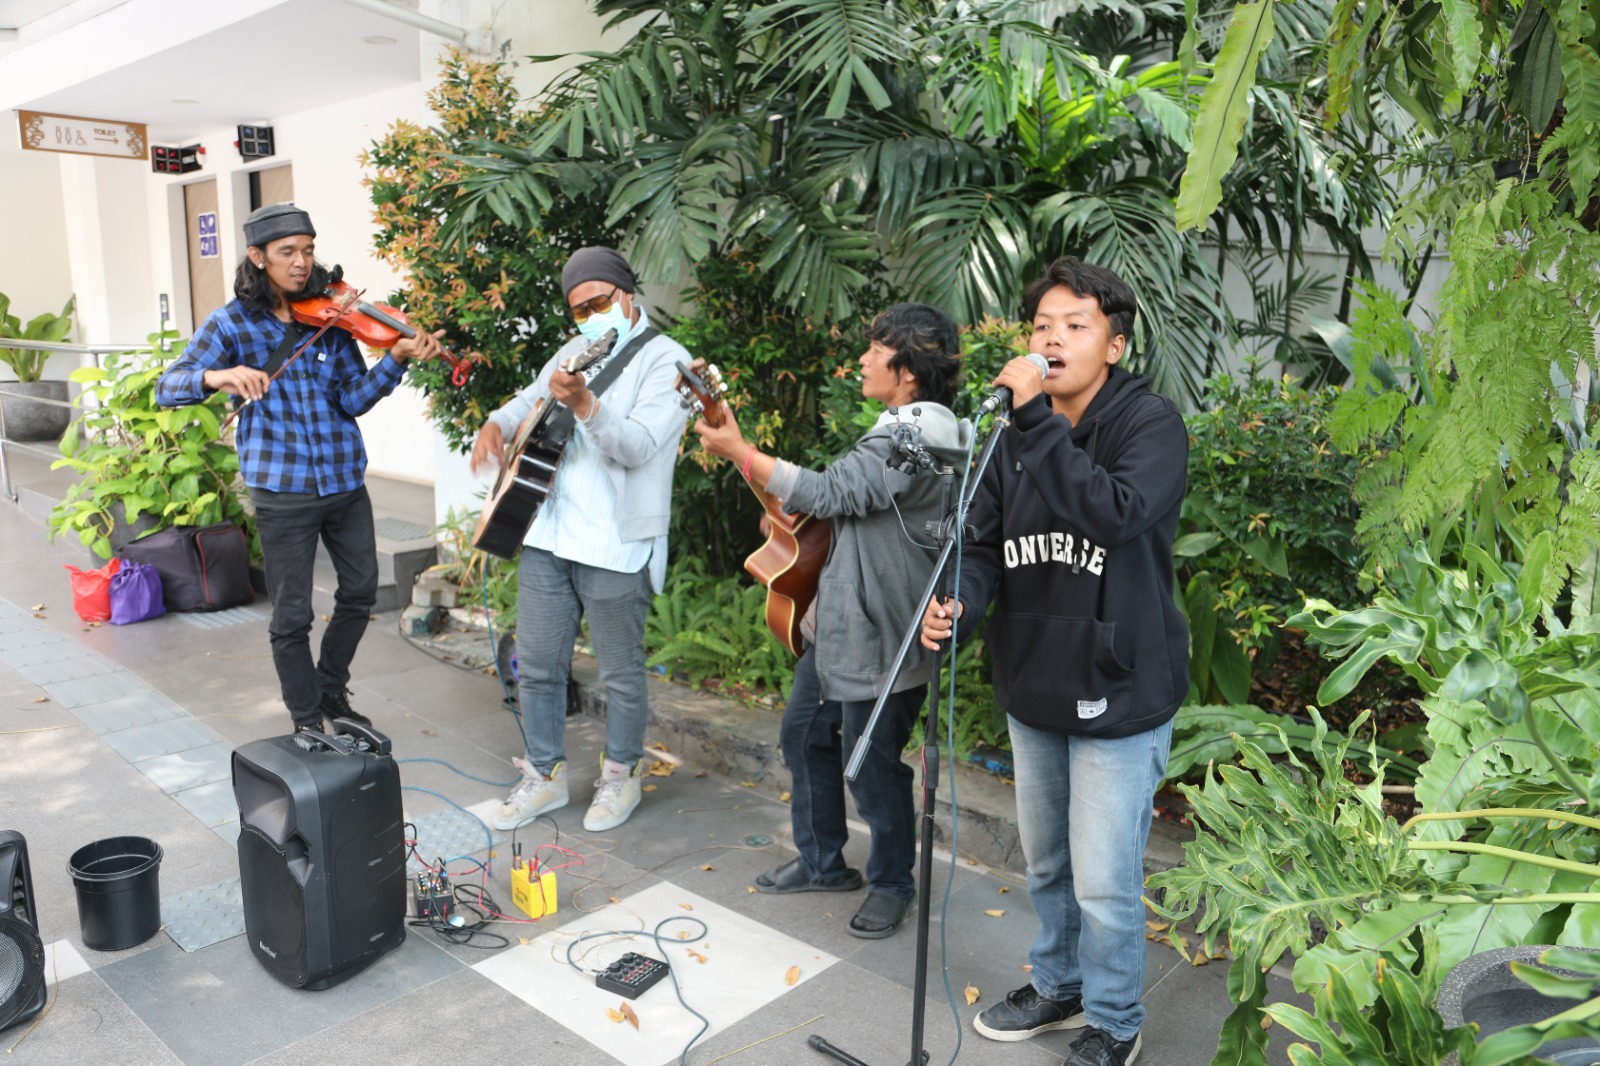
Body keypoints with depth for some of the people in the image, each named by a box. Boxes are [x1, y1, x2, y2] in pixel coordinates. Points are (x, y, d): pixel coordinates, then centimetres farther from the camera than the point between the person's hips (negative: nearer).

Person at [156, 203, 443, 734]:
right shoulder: (231, 323, -5)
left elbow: (352, 399, -5)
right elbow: (168, 388, -12)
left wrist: (396, 359, -21)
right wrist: (216, 375, -33)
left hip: (345, 481, 4)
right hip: (281, 490, -3)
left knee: (360, 591, 16)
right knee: (292, 616, 4)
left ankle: (331, 690, 38)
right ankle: (307, 721, 23)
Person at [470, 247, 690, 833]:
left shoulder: (664, 359, -8)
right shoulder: (575, 351, 14)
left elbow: (638, 447, -20)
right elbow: (529, 399, 28)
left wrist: (584, 404, -34)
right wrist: (497, 424, 6)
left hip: (615, 546, -7)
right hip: (548, 533, 7)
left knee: (620, 672, 7)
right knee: (537, 663, 12)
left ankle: (621, 775, 27)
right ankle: (545, 775, 29)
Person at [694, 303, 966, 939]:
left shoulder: (914, 438, -21)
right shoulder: (903, 430, 13)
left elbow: (829, 493, -25)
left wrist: (739, 452, -19)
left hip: (879, 639, -11)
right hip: (839, 624, 11)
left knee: (870, 765, 4)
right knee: (804, 735, 19)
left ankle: (891, 885, 27)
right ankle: (821, 864, 36)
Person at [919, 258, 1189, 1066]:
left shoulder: (1150, 422, -14)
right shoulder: (1015, 437, 5)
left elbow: (1117, 514, -32)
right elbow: (987, 543, 4)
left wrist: (1037, 422, -33)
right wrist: (960, 604, -16)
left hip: (1117, 694, -6)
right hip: (1033, 690, 6)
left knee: (1103, 880, 3)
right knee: (1045, 861, 22)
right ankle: (1057, 985, 46)